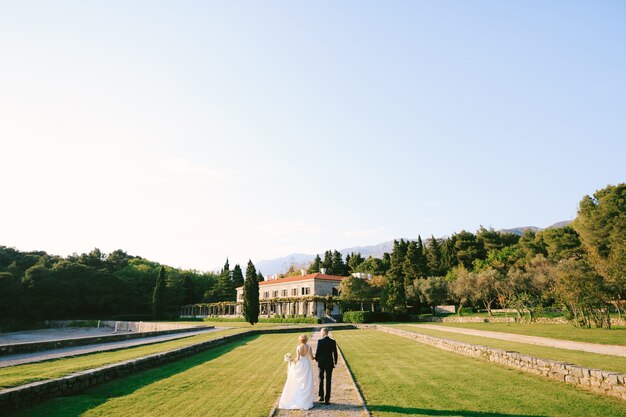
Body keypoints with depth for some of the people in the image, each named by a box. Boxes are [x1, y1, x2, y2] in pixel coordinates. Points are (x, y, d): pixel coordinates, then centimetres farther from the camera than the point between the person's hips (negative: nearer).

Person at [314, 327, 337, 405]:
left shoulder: (320, 341, -11)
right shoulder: (333, 342, -5)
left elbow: (317, 352, -10)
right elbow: (335, 353, -2)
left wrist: (316, 359, 11)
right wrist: (335, 362, 13)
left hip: (321, 363, -1)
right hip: (329, 364, 1)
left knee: (321, 380, 19)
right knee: (328, 381, 6)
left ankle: (321, 396, 20)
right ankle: (327, 399, 5)